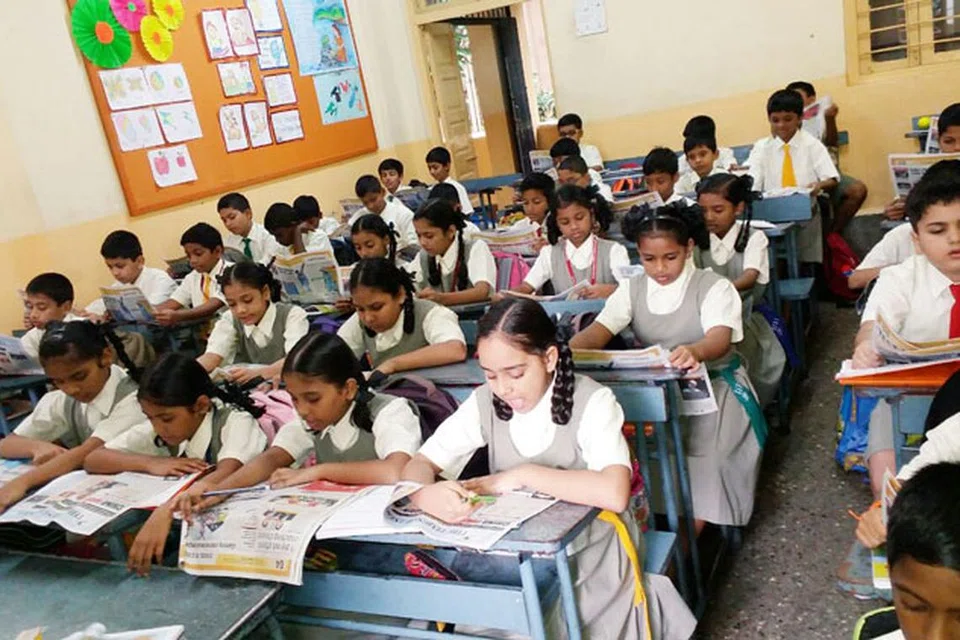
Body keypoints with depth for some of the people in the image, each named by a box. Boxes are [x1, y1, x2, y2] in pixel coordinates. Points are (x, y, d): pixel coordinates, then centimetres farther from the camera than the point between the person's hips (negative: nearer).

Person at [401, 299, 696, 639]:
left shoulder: (591, 402, -17)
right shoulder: (485, 403, -4)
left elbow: (614, 493, -31)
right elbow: (419, 465, -3)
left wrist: (521, 476, -25)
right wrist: (427, 495, -27)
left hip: (588, 554, -3)